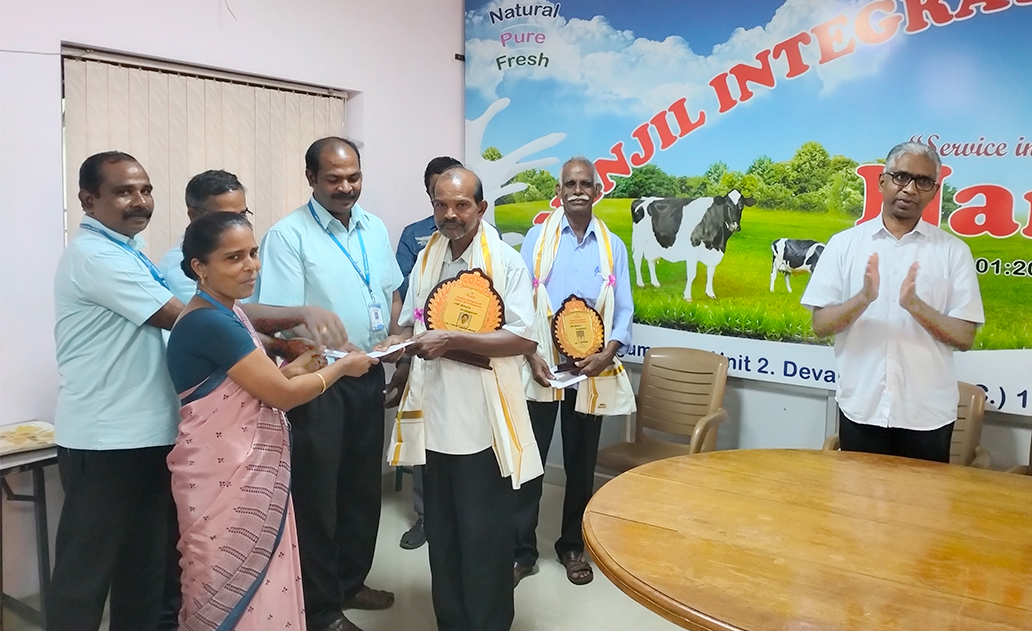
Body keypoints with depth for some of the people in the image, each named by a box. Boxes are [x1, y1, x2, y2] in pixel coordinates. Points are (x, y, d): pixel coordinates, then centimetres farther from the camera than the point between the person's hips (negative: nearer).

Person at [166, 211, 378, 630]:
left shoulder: (227, 314, 10)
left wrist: (295, 368, 1)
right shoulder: (210, 323, -22)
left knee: (260, 586, 18)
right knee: (234, 594, 5)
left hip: (250, 473, 10)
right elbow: (281, 395, -19)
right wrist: (343, 367, -6)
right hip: (223, 479, -9)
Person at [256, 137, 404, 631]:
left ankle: (350, 582, 36)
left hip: (369, 376, 7)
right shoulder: (288, 235, -12)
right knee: (317, 493, 4)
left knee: (363, 485, 17)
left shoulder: (375, 229, 8)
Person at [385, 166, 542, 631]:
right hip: (434, 415, 5)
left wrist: (452, 340, -20)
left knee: (483, 534, 5)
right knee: (440, 529, 16)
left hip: (482, 420, -5)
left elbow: (523, 339, -15)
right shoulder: (425, 258, 10)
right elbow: (409, 322, 18)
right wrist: (403, 340, -5)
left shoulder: (505, 261, -7)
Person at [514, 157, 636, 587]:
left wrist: (608, 353, -11)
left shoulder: (612, 246, 7)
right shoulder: (538, 237, 2)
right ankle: (521, 550, 12)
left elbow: (624, 309, 5)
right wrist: (531, 355, -11)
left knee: (581, 462, 11)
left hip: (592, 368, 2)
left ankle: (572, 547, 26)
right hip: (541, 365, -1)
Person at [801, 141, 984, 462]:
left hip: (927, 414, 0)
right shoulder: (844, 243, 0)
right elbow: (821, 324, -3)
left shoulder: (953, 251, 0)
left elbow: (964, 337, -3)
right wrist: (864, 298, -21)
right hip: (860, 409, 0)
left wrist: (915, 305, -20)